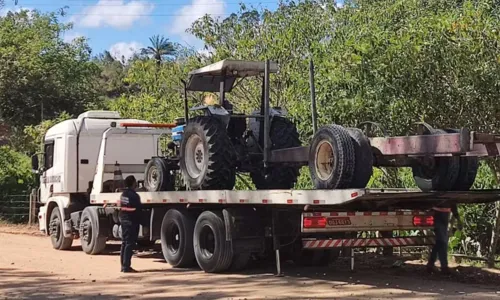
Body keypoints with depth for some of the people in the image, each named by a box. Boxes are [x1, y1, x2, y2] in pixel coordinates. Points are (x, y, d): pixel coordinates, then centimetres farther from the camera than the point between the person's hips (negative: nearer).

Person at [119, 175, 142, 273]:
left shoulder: (123, 194, 11)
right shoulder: (134, 195, -16)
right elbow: (137, 209, -14)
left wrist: (121, 217, 20)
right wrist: (139, 220, -3)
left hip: (123, 220, 9)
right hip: (132, 221, -9)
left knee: (124, 243, 13)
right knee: (130, 243, -7)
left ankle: (123, 266, 17)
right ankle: (126, 267, -9)